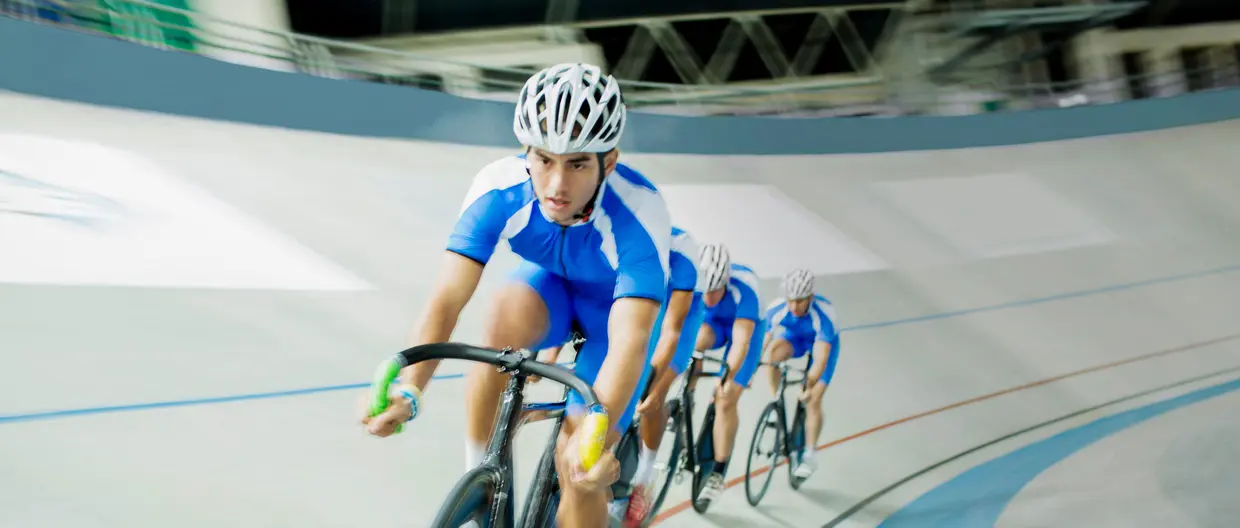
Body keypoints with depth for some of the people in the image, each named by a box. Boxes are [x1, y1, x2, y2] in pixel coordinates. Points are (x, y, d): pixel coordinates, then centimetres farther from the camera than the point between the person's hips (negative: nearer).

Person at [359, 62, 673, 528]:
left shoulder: (639, 213, -39)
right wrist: (407, 391, -53)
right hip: (550, 283, 2)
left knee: (578, 463, -13)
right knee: (505, 315, -35)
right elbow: (446, 299, -37)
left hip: (618, 305, -2)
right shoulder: (499, 189, -32)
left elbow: (629, 339, -48)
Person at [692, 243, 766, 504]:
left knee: (726, 401, -12)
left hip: (745, 325, -2)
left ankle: (717, 474, -1)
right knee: (695, 341, -36)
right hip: (712, 323, 2)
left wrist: (729, 376, -58)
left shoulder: (743, 288, -39)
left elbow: (740, 341, -45)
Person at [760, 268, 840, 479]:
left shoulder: (824, 314, -39)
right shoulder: (776, 310, -31)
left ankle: (809, 456, 0)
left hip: (823, 342, -2)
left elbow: (821, 358, -42)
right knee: (774, 350, -33)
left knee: (813, 400, -12)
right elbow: (761, 343, -28)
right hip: (794, 337, 3)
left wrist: (809, 386, -49)